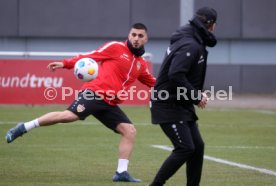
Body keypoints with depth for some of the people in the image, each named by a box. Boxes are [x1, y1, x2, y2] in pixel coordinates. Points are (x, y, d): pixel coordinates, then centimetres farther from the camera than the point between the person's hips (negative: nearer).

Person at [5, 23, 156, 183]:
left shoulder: (141, 64, 18)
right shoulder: (116, 47, 1)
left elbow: (153, 83, 32)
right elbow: (90, 57, -1)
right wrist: (65, 64, -10)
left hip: (110, 104, 7)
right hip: (95, 93, -7)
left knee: (130, 131, -4)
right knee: (68, 116, -23)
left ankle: (122, 172, 0)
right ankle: (23, 128, -10)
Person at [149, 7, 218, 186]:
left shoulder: (194, 43, 13)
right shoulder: (190, 46, -19)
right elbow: (176, 75, -30)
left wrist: (197, 93, 6)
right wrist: (196, 96, -21)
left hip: (182, 105, 10)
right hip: (169, 106, -10)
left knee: (197, 146, 9)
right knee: (185, 148, -14)